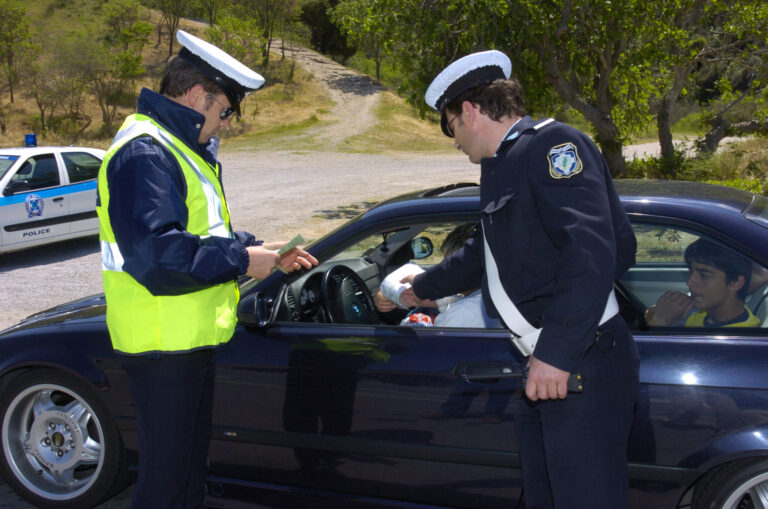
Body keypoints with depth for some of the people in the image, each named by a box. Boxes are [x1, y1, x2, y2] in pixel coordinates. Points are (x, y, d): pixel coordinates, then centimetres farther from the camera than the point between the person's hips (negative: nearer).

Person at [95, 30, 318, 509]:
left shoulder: (182, 147, 15)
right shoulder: (144, 154, -20)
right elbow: (157, 256, -31)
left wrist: (266, 251, 8)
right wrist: (242, 260, -22)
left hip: (192, 338, 11)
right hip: (163, 344, -11)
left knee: (192, 466, 24)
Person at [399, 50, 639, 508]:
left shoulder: (553, 144, -12)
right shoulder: (503, 165, 18)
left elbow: (592, 250, -25)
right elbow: (486, 254, 35)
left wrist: (556, 353, -28)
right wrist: (422, 288, 47)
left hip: (584, 364, -10)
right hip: (546, 366, 10)